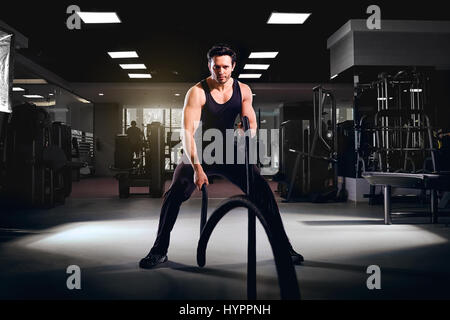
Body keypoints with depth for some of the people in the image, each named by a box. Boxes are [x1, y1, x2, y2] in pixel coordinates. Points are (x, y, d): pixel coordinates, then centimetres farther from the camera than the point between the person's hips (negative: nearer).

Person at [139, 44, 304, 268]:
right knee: (174, 194, -20)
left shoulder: (243, 90, -5)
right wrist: (197, 168, -39)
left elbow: (251, 125, -5)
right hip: (199, 153, -2)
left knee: (263, 191, -10)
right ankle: (159, 251, -4)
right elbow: (188, 132, -27)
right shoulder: (197, 92, -18)